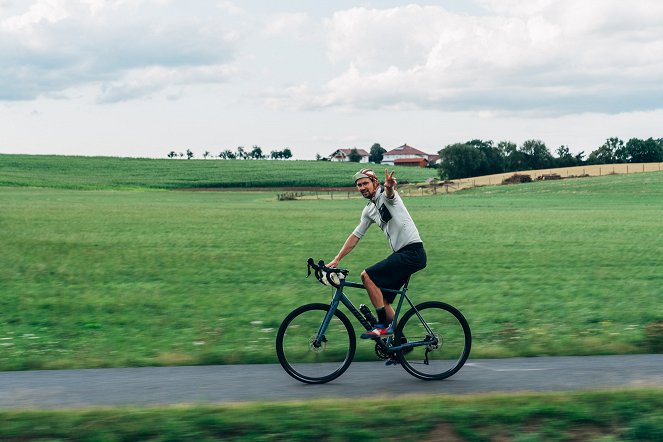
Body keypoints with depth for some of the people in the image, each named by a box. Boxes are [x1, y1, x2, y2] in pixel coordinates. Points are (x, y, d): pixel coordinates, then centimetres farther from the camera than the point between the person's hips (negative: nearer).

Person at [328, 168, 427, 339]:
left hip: (413, 253, -9)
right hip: (401, 254, 9)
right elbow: (355, 236, 19)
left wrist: (389, 187, -60)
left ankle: (383, 325, -13)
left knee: (367, 276, -17)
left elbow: (389, 193, -35)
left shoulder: (385, 195, -9)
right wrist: (336, 260, 14)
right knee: (382, 300, 7)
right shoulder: (369, 210, 15)